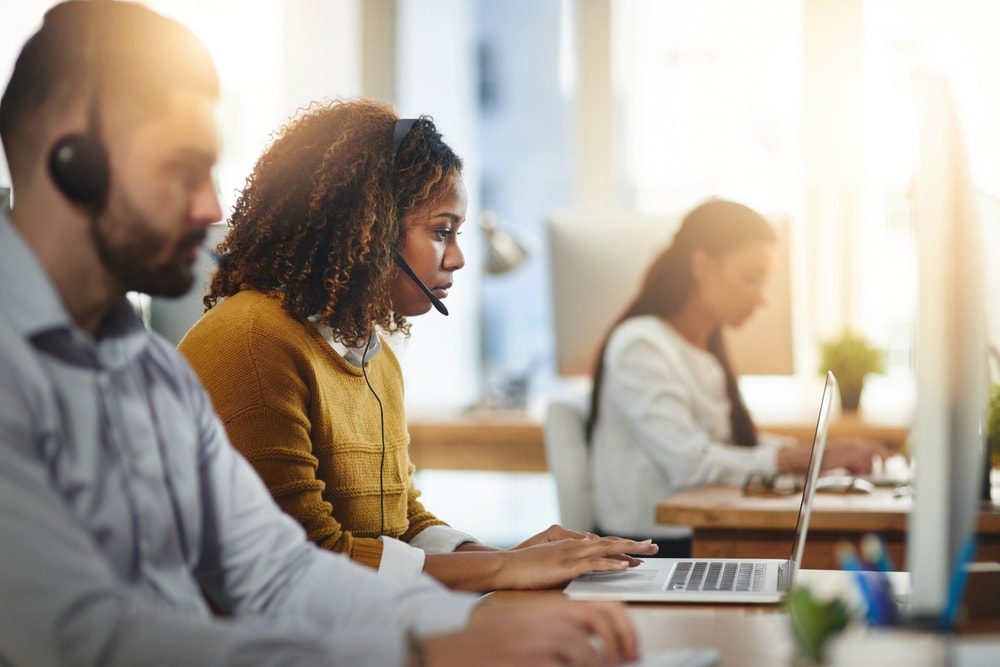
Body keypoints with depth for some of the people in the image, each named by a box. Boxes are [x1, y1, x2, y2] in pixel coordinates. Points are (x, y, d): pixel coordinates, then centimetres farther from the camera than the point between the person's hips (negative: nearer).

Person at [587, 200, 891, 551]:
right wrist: (810, 459, -20)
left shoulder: (707, 347, 18)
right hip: (652, 550, -8)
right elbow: (691, 463, -21)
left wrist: (825, 452, -2)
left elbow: (742, 441, 15)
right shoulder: (641, 345, -12)